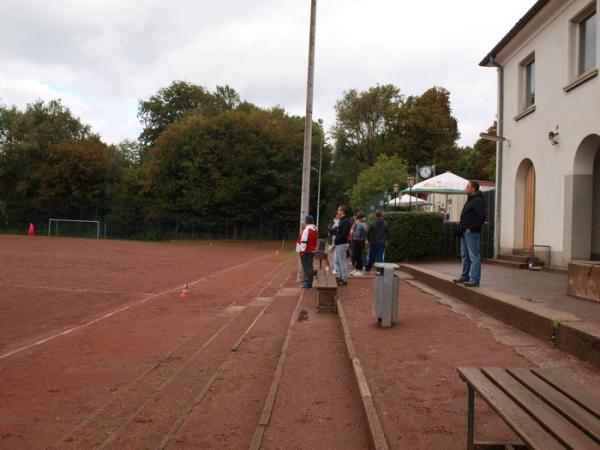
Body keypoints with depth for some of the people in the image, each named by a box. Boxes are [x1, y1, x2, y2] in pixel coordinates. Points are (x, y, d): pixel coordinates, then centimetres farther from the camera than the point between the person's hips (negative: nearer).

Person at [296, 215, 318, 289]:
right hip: (312, 251, 9)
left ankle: (308, 283, -4)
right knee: (309, 267, 14)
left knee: (307, 267, -5)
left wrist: (302, 251, -16)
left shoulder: (307, 229, -18)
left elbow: (304, 241, -20)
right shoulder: (315, 229, 10)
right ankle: (309, 282, 20)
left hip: (306, 252, -9)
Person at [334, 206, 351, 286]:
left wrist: (337, 240, -18)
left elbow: (344, 233, -24)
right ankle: (339, 277, 23)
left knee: (342, 262, -4)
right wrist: (336, 240, 8)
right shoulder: (342, 220, 16)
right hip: (338, 244, 10)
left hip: (342, 244, -10)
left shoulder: (346, 221, -16)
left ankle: (344, 279, 2)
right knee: (337, 261, 15)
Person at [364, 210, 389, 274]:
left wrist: (368, 240, 10)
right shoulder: (385, 224, 0)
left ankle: (367, 269, 20)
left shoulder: (372, 224, -10)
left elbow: (368, 233, -5)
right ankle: (379, 270, 0)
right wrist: (386, 240, 18)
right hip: (382, 243, 1)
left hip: (373, 242, -1)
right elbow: (388, 233, 6)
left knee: (371, 257, 9)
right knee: (380, 257, 3)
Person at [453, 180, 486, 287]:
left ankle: (474, 279, -5)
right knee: (465, 256, 15)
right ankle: (465, 276, 23)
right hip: (465, 233, 10)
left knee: (474, 256, -7)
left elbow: (482, 217, -21)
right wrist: (461, 227, 14)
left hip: (472, 233, -10)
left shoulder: (478, 201, -12)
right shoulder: (470, 200, 19)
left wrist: (471, 228, -19)